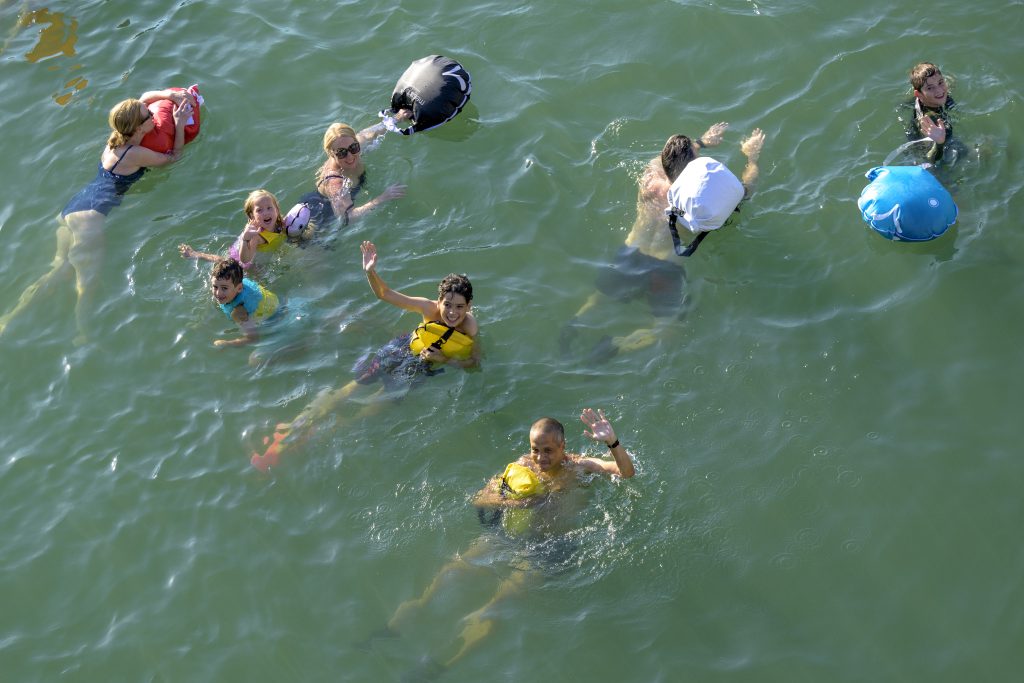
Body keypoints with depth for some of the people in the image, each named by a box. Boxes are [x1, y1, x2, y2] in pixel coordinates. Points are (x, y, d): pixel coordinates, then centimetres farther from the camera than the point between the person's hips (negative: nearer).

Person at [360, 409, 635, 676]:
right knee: (458, 566, -8)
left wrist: (612, 442, -40)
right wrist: (511, 502, -18)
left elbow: (627, 472, -22)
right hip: (507, 530, 5)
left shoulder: (577, 466, -8)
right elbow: (479, 499, 0)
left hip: (548, 542, -5)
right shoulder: (522, 466, 0)